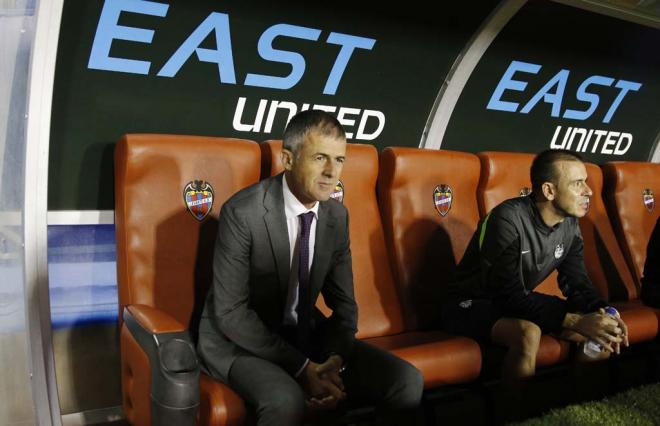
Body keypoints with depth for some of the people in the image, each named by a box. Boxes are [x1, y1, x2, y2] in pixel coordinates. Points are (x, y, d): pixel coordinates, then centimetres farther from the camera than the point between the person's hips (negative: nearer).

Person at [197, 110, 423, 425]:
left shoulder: (337, 216, -1)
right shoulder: (242, 212, -20)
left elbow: (344, 304, 5)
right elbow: (231, 312, -20)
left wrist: (334, 361, -15)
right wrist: (301, 367, -24)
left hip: (305, 333, 5)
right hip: (240, 339, -5)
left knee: (407, 381, -10)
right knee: (286, 400, -36)